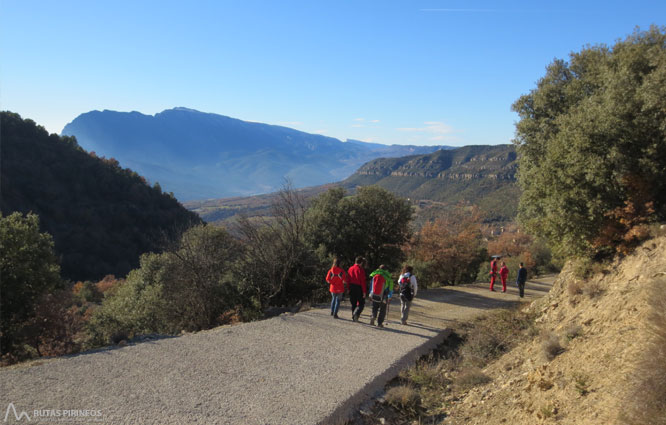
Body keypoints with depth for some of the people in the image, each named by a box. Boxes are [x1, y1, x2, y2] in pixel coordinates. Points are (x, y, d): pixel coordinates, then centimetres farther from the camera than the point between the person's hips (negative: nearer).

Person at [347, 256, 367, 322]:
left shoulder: (350, 269, 6)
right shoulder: (361, 270, -11)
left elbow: (348, 280, 9)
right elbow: (363, 281, -13)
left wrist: (349, 288, 16)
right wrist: (364, 291, -10)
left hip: (351, 288, 5)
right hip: (359, 288, -5)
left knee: (353, 303, 14)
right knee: (361, 303, 4)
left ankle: (353, 317, 17)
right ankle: (356, 313, -18)